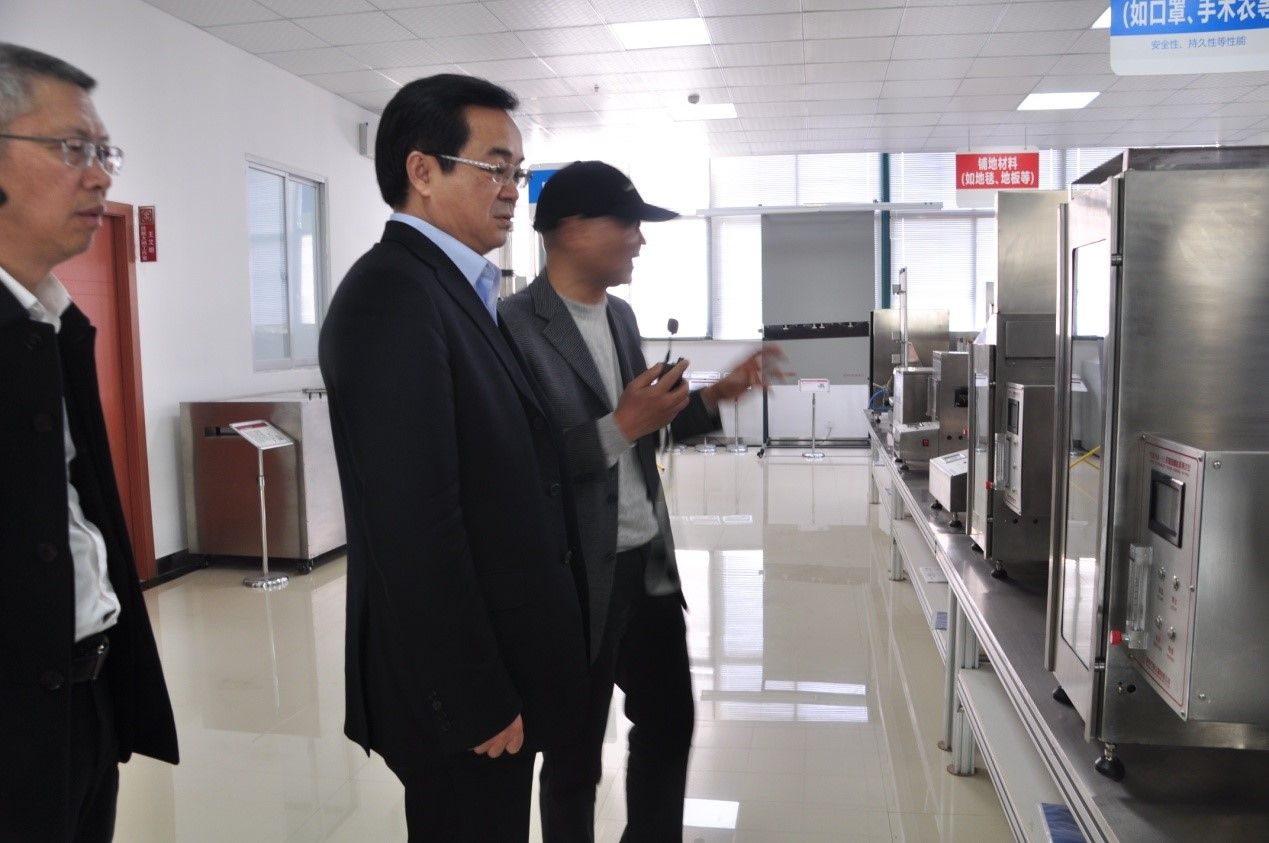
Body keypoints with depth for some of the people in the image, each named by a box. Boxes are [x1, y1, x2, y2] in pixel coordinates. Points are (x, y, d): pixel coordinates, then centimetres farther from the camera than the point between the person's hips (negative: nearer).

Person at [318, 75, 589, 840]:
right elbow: (414, 526, -25)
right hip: (463, 678, -9)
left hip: (496, 661, 9)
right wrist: (474, 700, -21)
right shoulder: (394, 295, -20)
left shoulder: (455, 289, 10)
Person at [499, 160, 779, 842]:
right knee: (576, 749, 13)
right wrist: (623, 426, -25)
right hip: (577, 576, -8)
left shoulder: (620, 315, 9)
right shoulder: (517, 327, -17)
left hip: (649, 562, 8)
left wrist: (711, 398, 3)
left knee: (670, 721, 21)